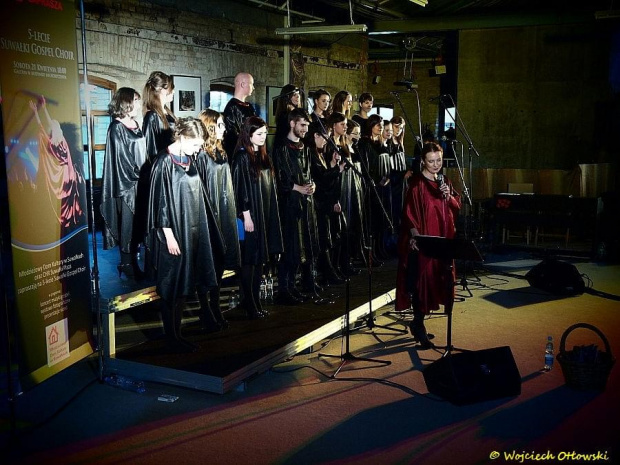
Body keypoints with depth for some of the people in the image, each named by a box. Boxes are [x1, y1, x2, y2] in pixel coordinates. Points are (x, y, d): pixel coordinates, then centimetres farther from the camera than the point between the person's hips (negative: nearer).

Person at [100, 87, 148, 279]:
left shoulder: (135, 125, 12)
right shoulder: (117, 128, -11)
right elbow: (122, 158, -13)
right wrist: (138, 175, -9)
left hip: (139, 181, 8)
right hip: (126, 183, -7)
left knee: (139, 222, 9)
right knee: (128, 223, -1)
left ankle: (133, 260, 19)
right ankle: (127, 264, 8)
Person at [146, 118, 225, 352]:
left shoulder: (188, 160, 9)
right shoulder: (165, 162, -14)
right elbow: (161, 200, -16)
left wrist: (200, 230, 16)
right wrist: (169, 235, -18)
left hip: (192, 230, 8)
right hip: (174, 233, -8)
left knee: (184, 283, 12)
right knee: (171, 286, 1)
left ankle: (176, 333, 21)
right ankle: (171, 336, 12)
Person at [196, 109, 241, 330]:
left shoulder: (221, 153, 13)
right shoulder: (201, 155, -13)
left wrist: (231, 215, 15)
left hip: (224, 216, 8)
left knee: (221, 262, 11)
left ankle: (215, 306, 22)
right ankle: (206, 311, 11)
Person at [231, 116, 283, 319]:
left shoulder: (263, 156, 12)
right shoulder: (242, 157, -10)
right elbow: (241, 188, -14)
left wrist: (269, 215, 14)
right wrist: (246, 215, -18)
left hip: (265, 214, 8)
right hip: (250, 214, -8)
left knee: (260, 258, 10)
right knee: (250, 259, -2)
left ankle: (255, 300, 18)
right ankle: (249, 303, 6)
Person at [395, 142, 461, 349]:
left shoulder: (445, 182, 12)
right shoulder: (416, 183, -8)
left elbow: (457, 207, 11)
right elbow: (410, 212, -13)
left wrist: (449, 196, -8)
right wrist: (414, 233, -24)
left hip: (441, 239, 7)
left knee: (434, 280, 10)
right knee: (422, 280, -7)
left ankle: (418, 322, 26)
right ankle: (419, 326, 3)